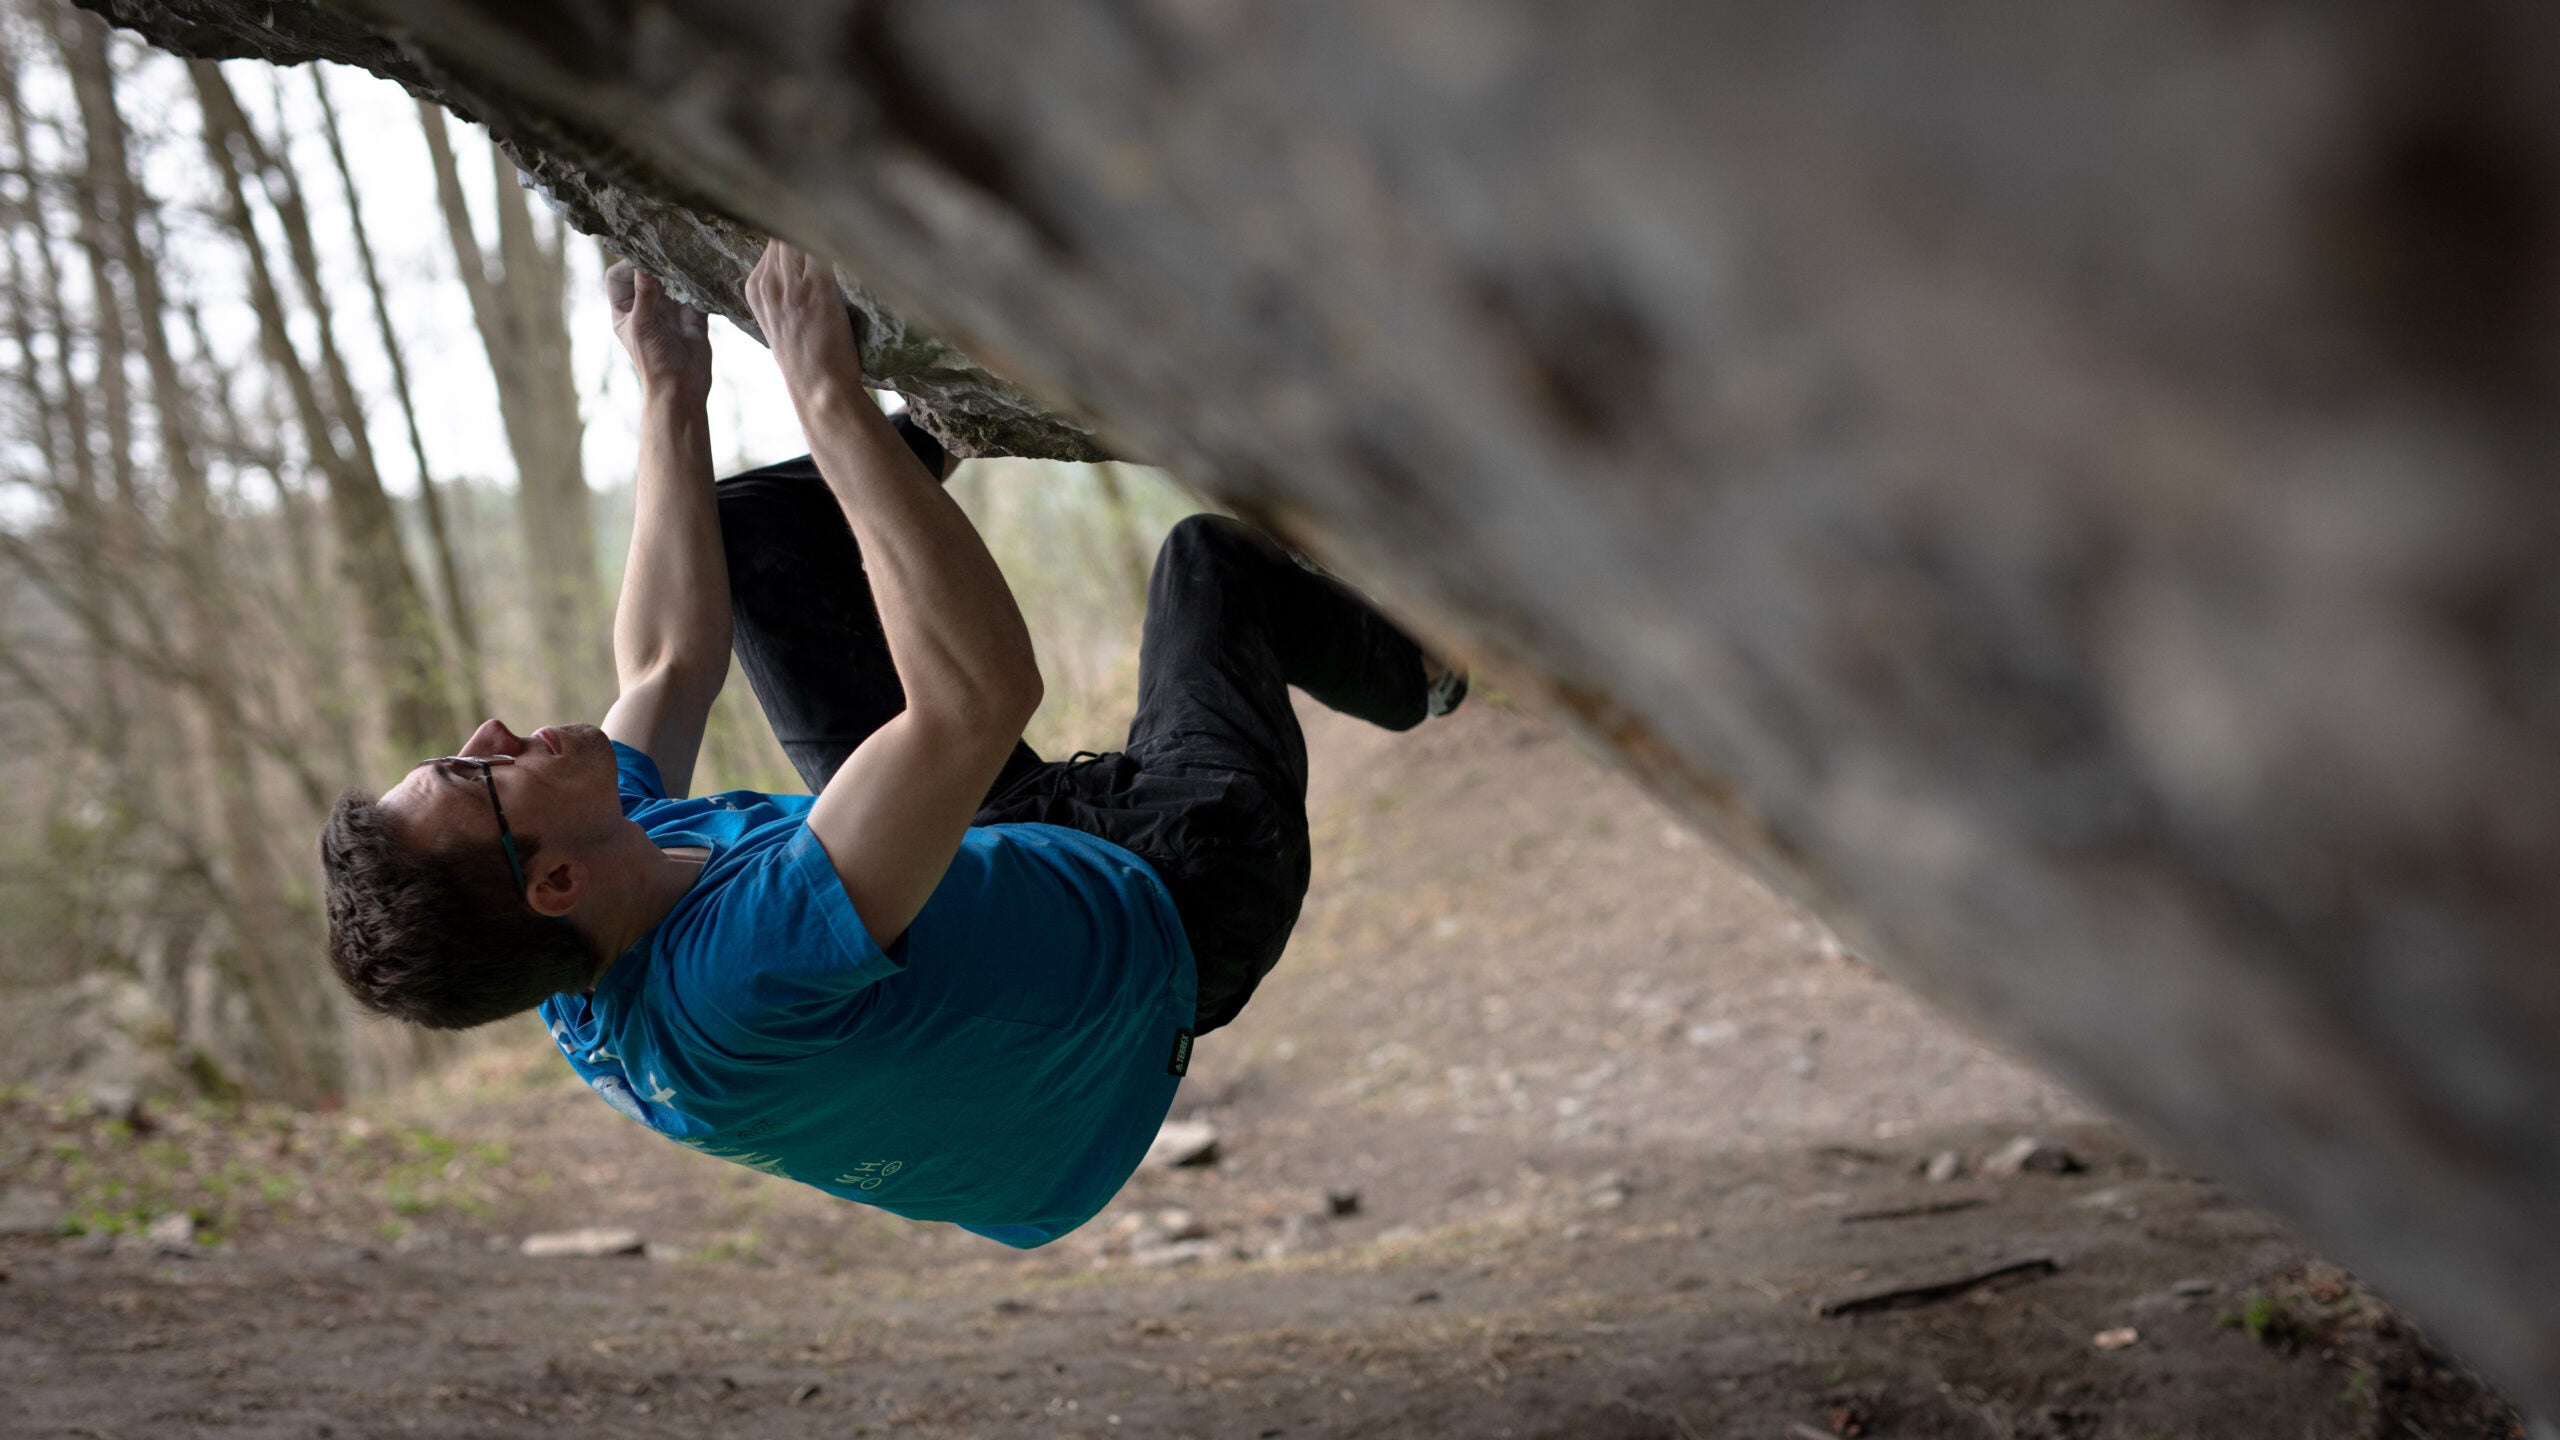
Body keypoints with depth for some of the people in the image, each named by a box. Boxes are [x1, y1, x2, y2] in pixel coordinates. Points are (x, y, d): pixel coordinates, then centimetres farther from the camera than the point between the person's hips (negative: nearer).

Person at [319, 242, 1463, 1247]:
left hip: (978, 865, 7)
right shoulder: (736, 985, -50)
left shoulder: (579, 995, -23)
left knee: (745, 524, 1)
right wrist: (827, 396, -51)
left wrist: (671, 392, -1)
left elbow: (669, 663, -6)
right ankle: (1413, 672, 48)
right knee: (1208, 560, 15)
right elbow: (983, 692, -56)